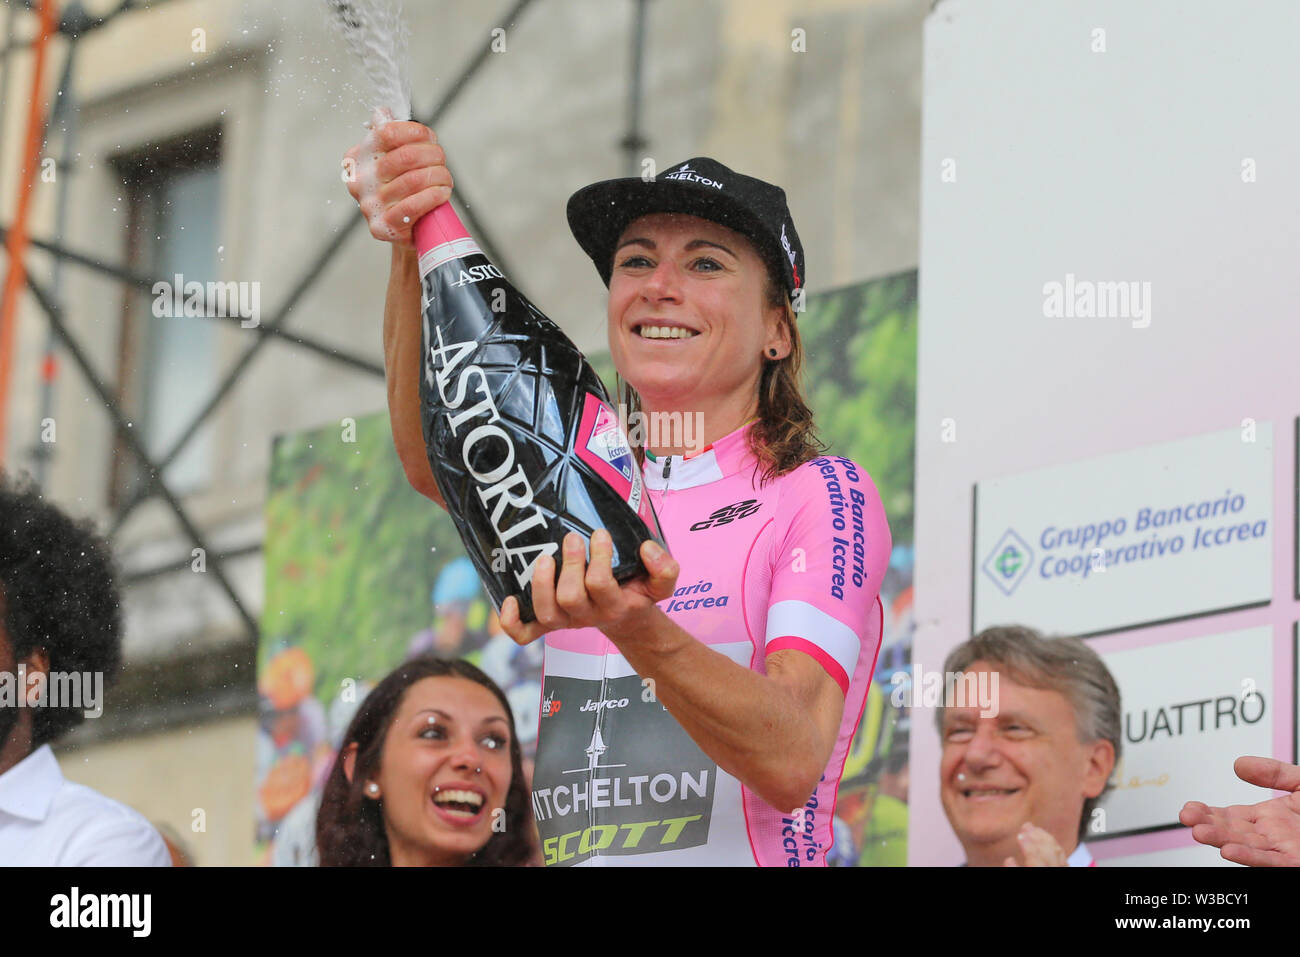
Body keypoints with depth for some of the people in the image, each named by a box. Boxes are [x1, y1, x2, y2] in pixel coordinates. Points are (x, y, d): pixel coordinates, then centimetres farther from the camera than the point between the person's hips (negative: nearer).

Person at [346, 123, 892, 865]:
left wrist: (634, 629, -26)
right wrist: (416, 252, -18)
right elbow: (434, 459, -5)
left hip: (745, 856, -3)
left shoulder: (822, 494, 2)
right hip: (567, 850, 3)